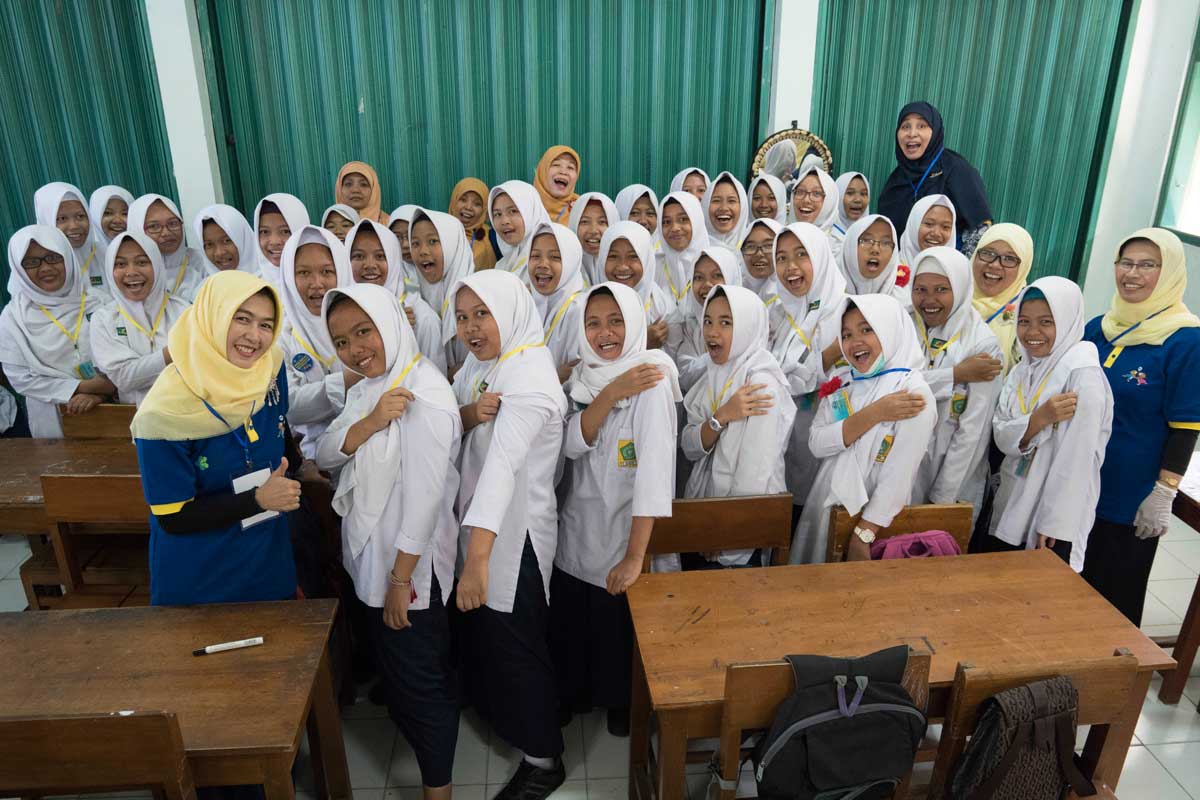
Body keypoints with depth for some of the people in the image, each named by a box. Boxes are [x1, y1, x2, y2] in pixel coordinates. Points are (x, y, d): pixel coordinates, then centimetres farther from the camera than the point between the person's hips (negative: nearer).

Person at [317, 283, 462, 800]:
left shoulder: (425, 392, -22)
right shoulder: (367, 388, 6)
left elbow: (425, 493, -23)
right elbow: (326, 456, -4)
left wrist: (401, 578, -19)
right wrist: (371, 421, -23)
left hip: (410, 565, -8)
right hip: (372, 559, 8)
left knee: (420, 683, 9)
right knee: (396, 675, 25)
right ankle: (421, 740, 47)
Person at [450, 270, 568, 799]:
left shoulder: (530, 379, -26)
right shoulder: (478, 363, 2)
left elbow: (502, 465, -39)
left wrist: (478, 558, -49)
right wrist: (467, 414, -20)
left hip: (514, 533, -8)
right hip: (475, 521, 8)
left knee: (516, 644, 6)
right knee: (478, 631, 25)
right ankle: (498, 711, 52)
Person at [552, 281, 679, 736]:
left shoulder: (652, 380, -18)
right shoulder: (583, 378, 2)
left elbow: (656, 468, -25)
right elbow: (572, 445, -11)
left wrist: (635, 556, -29)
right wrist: (610, 394, -26)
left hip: (621, 532, -5)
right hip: (575, 529, 5)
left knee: (619, 626, 15)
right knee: (570, 624, 20)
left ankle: (622, 703, 44)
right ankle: (575, 693, 48)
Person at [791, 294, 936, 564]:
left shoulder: (914, 392, -13)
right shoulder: (841, 385, 3)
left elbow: (899, 478, -19)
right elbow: (816, 444, -10)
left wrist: (862, 537, -21)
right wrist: (874, 414, -20)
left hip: (873, 517, -5)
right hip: (824, 507, 5)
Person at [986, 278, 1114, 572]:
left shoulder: (1083, 373, -16)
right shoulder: (1021, 371, 6)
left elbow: (1078, 458, -19)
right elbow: (1002, 437, -3)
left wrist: (1053, 525, -18)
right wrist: (1040, 418, -22)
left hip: (1055, 515, -6)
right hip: (1010, 507, 6)